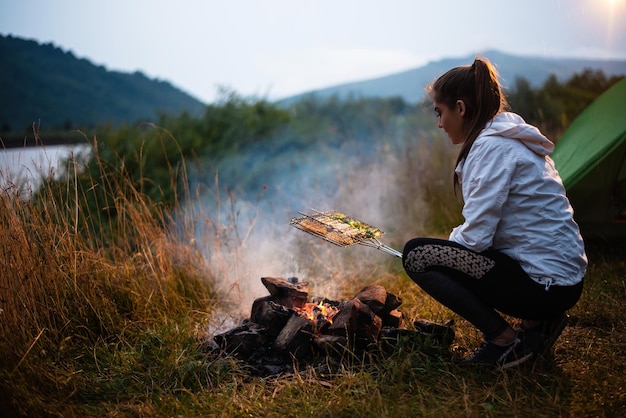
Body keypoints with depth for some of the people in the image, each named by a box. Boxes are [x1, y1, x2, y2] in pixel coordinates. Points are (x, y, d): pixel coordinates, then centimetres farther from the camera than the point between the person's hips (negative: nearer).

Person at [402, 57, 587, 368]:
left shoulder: (494, 147, -17)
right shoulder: (508, 139, 13)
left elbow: (475, 236, -20)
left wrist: (446, 245, 0)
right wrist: (448, 250, 11)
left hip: (545, 286, -10)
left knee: (417, 254, -11)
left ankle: (506, 340, -5)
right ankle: (534, 324, 12)